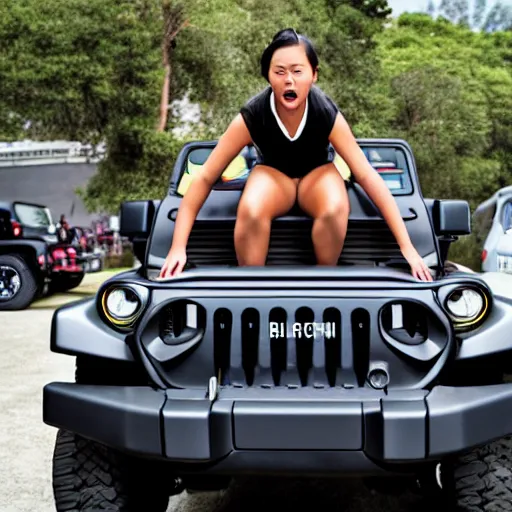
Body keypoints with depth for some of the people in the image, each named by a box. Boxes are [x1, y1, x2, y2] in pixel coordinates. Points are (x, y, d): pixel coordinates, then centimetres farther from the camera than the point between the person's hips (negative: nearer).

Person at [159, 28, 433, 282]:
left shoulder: (328, 115, -28)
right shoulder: (250, 117, -28)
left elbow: (367, 176, -25)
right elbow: (205, 178, -23)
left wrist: (407, 247, -28)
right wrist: (178, 247, -28)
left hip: (316, 171, 1)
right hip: (273, 171, 0)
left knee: (336, 209, -36)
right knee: (250, 211, -37)